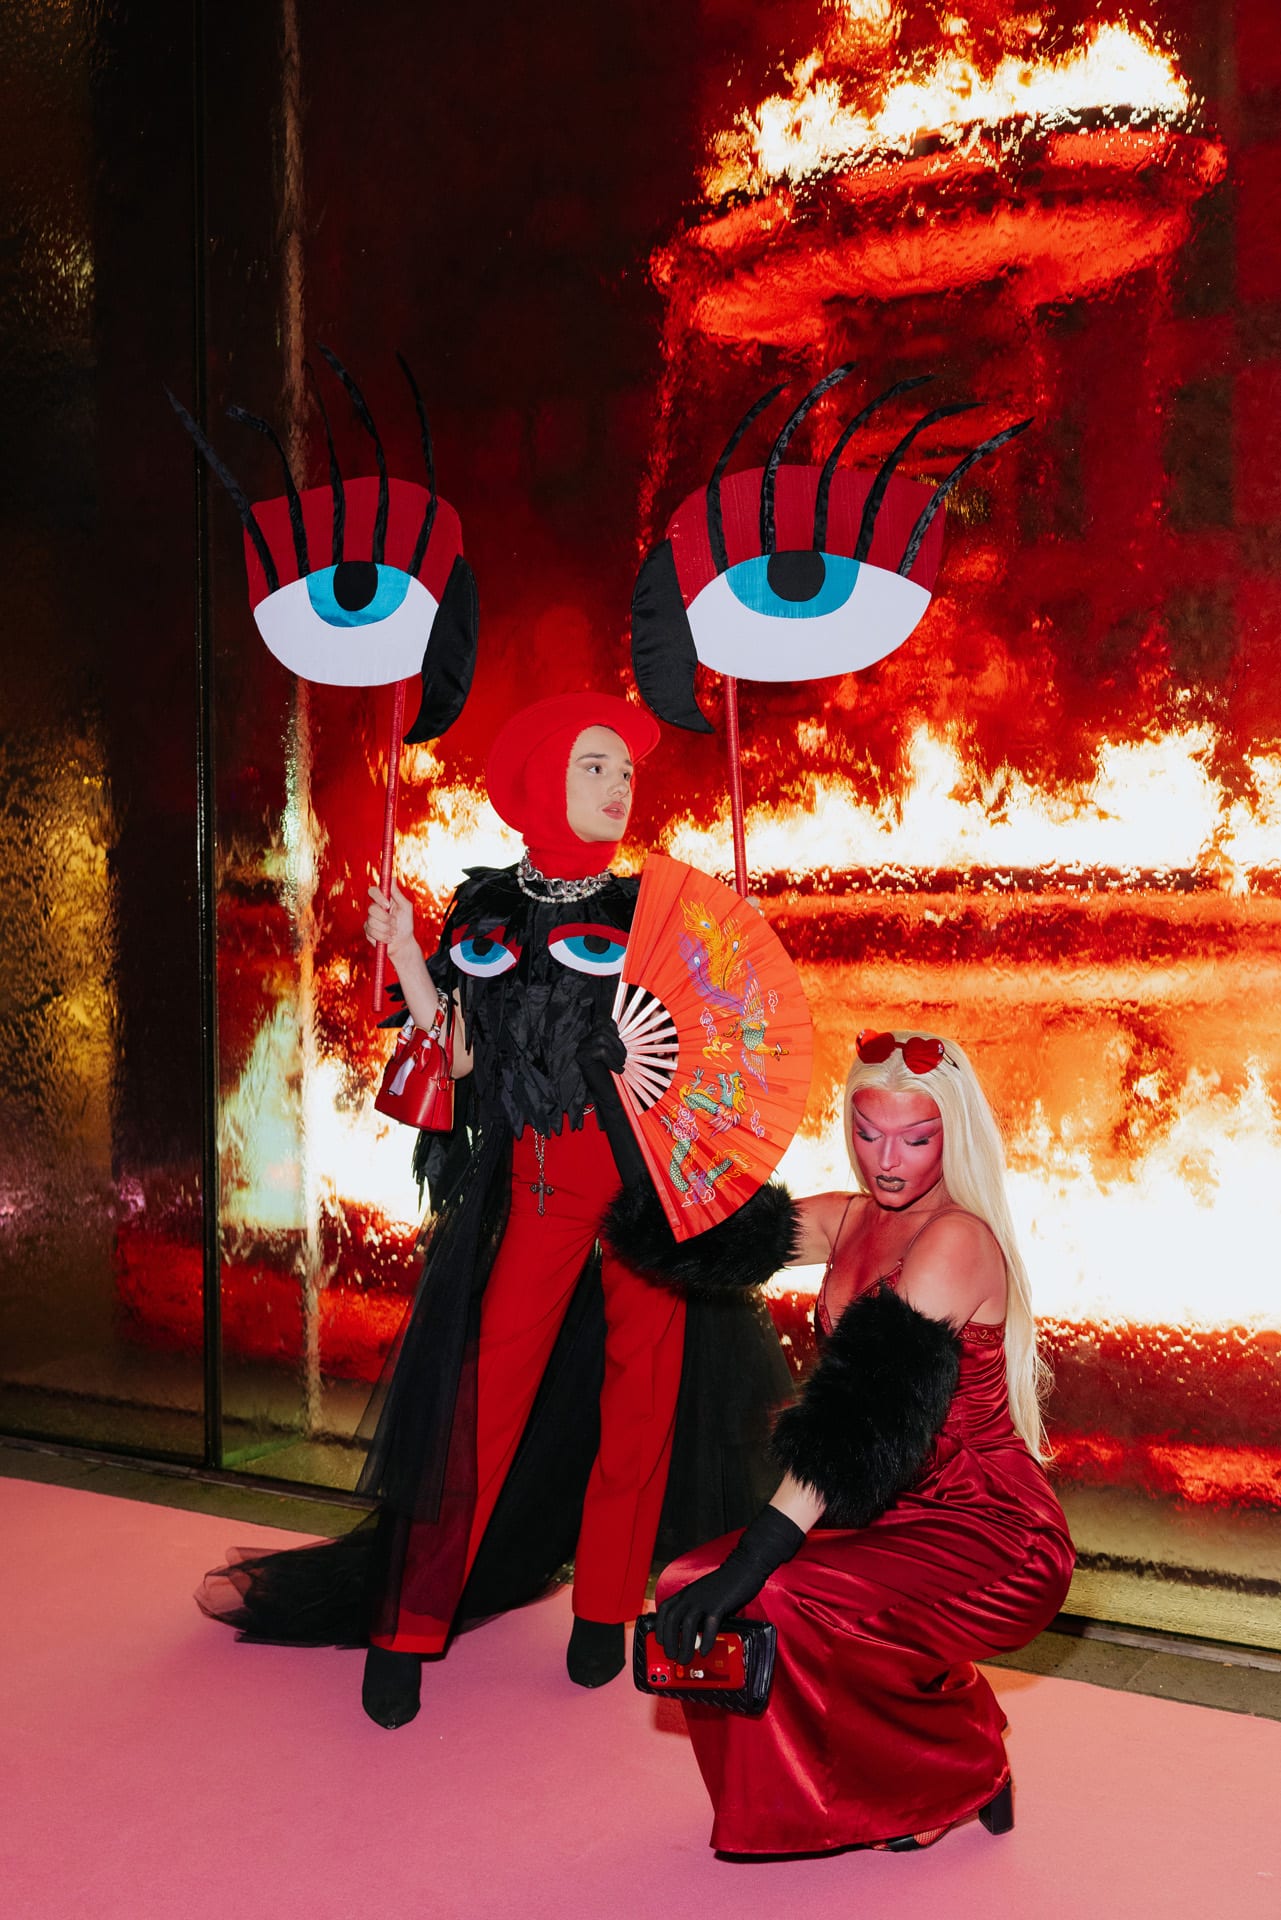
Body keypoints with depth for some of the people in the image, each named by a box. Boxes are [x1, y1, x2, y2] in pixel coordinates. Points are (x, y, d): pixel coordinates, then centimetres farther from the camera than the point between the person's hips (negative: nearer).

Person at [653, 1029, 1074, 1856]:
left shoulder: (958, 1239, -20)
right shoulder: (850, 1221, 6)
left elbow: (870, 1410, -29)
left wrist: (754, 1556, -34)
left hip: (991, 1540, -8)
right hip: (900, 1519, 8)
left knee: (771, 1603, -27)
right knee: (695, 1593, -10)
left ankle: (955, 1775, 2)